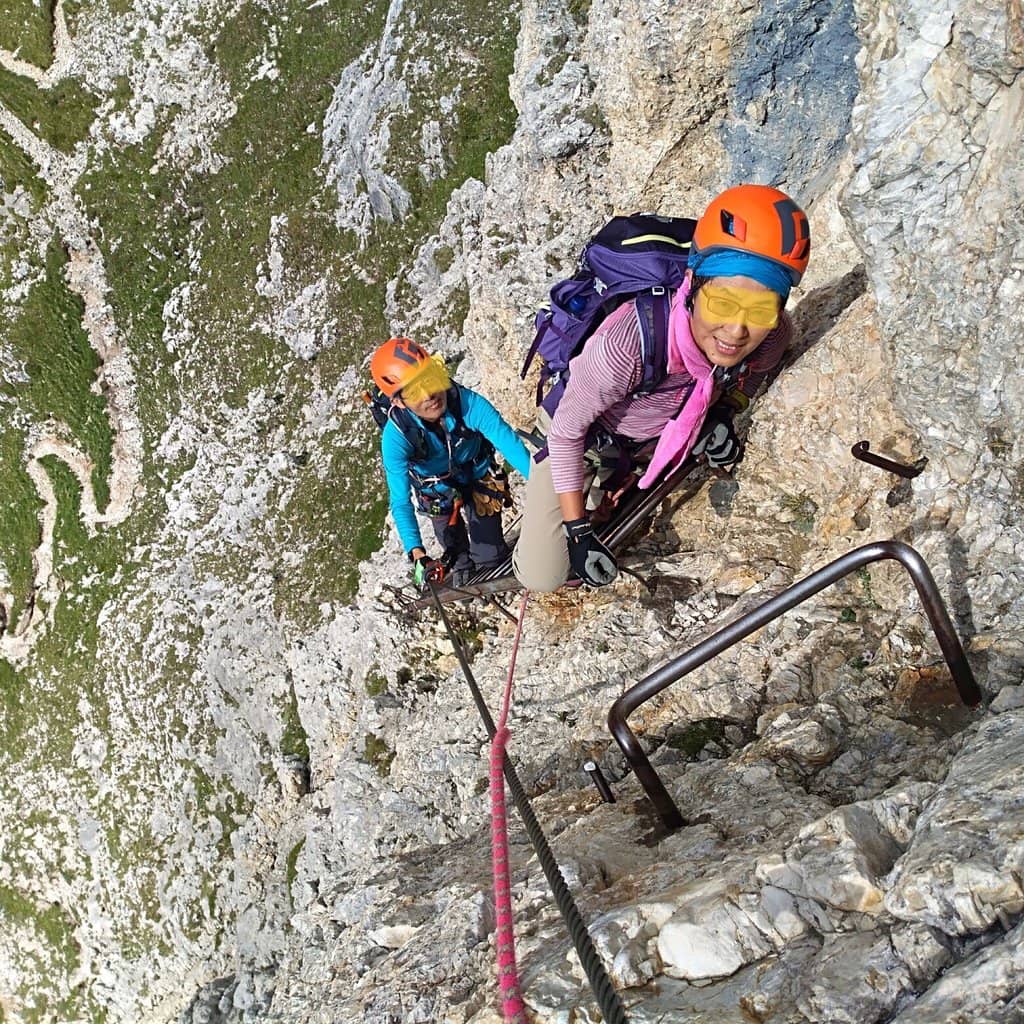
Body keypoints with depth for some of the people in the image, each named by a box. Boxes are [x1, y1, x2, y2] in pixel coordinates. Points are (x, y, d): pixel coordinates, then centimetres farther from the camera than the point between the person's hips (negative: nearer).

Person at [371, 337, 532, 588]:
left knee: (491, 558, 10)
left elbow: (508, 441, -45)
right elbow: (400, 501, -37)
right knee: (455, 550, 19)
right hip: (437, 490, 0)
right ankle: (460, 563, 56)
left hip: (479, 477, 0)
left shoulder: (467, 403, -39)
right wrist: (416, 553, -50)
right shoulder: (396, 436, -37)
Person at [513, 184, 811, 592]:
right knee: (541, 578, -7)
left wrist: (721, 415, -21)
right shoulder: (629, 342, -45)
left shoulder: (773, 338, -29)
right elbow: (566, 433, -28)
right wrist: (578, 532, -25)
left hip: (657, 435, 5)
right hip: (584, 432, -4)